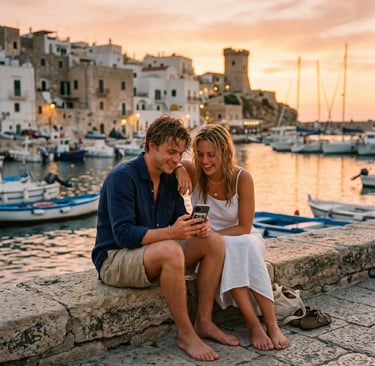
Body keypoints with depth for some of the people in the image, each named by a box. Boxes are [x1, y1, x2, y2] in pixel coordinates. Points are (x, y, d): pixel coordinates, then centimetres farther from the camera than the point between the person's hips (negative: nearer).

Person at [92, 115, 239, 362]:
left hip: (155, 256, 8)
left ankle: (204, 322, -5)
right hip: (115, 259, -8)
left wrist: (197, 227, -17)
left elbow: (180, 219, 7)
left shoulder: (169, 178, 5)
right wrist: (171, 232, -38)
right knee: (170, 250, -37)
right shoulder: (123, 176, -19)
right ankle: (186, 335, -21)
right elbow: (123, 235, -26)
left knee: (214, 242, -9)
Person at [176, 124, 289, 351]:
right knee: (227, 249, -35)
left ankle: (272, 324, -34)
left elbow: (244, 228, -13)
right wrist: (180, 169, -34)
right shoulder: (194, 173, -11)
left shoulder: (242, 178, -16)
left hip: (244, 240, 0)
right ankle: (254, 325, -34)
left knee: (247, 245, -36)